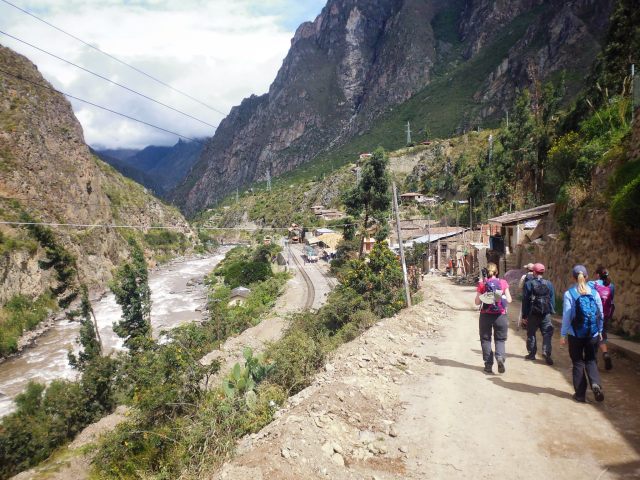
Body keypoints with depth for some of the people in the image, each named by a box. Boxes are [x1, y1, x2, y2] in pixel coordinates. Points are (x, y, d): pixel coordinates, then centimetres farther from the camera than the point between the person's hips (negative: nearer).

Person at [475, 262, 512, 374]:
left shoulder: (482, 284, -4)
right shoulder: (503, 283, -1)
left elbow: (477, 302, -4)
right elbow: (509, 300, -2)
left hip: (485, 315, 0)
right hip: (500, 315, 1)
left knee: (485, 339, 11)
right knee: (500, 339, 12)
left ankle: (488, 364, 10)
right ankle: (500, 357, -13)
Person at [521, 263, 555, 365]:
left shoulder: (528, 284, -7)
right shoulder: (549, 284, 1)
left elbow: (525, 300, -6)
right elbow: (552, 299, 3)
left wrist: (524, 315, 0)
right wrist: (552, 311, 11)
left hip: (532, 313, -1)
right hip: (546, 313, 1)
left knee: (531, 334, 12)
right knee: (547, 334, 5)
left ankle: (532, 353, 18)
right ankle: (547, 354, -6)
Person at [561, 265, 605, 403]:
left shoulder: (569, 294, -10)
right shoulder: (594, 293, -1)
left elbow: (566, 316, -10)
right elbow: (600, 314, 4)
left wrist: (563, 335, -4)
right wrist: (600, 331, 17)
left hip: (575, 334, -2)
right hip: (593, 334, 2)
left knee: (578, 362, 10)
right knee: (591, 360, 17)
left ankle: (580, 394, 13)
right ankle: (595, 384, -7)